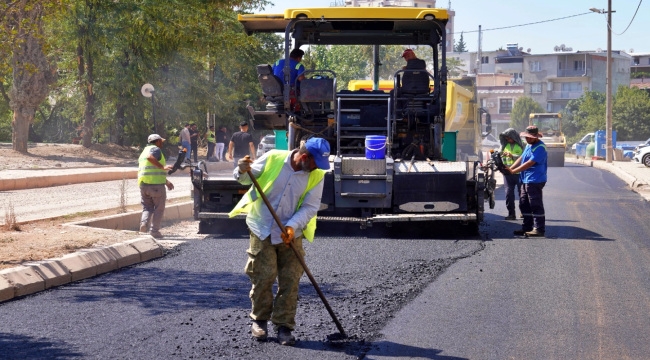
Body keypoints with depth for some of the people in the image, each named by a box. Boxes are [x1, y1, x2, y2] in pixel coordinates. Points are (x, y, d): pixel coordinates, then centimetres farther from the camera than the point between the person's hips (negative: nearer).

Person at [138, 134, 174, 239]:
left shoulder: (144, 152, 25)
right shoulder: (156, 149, -3)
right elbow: (150, 157, -27)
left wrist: (166, 181, 35)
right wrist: (163, 167, -24)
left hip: (143, 184, 7)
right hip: (156, 184, -7)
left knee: (147, 207, 12)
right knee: (159, 208, 4)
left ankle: (144, 222, -14)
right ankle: (154, 230, 0)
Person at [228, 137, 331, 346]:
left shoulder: (316, 176, -6)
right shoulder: (272, 159, -10)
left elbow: (310, 207, -8)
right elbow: (246, 178, 0)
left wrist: (292, 226, -22)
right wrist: (242, 171, -24)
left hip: (291, 235, 2)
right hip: (262, 230, -2)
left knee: (290, 281, 0)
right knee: (262, 277, 1)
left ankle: (284, 325, 9)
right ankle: (259, 320, 19)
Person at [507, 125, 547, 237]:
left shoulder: (539, 148, -16)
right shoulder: (529, 145, 16)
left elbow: (529, 163, -22)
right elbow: (521, 159, 18)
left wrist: (513, 171, -22)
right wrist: (510, 168, 4)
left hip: (534, 181, -10)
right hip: (526, 180, 10)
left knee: (536, 205, -7)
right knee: (524, 205, 13)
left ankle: (539, 229, -4)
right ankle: (527, 227, 20)